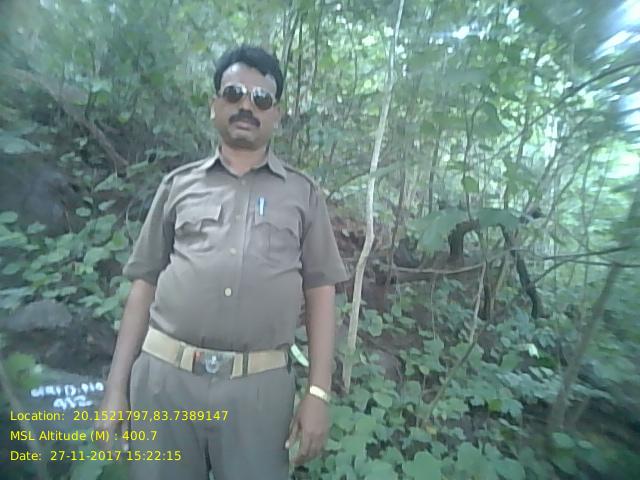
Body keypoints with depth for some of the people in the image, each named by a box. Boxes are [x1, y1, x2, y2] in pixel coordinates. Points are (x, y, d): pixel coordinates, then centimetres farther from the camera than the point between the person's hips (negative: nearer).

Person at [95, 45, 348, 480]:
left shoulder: (303, 194, 4)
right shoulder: (178, 184, 7)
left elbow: (320, 292, 2)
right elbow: (145, 284, 8)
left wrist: (318, 392, -3)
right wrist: (117, 386, 7)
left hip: (260, 385, -1)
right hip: (162, 377, 2)